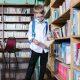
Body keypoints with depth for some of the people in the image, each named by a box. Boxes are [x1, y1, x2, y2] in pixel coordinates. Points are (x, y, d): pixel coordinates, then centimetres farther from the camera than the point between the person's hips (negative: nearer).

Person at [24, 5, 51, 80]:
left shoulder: (46, 23, 10)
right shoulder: (32, 23, 1)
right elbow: (29, 34, 2)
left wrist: (49, 38, -4)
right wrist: (33, 39, -17)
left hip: (45, 48, 4)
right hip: (35, 47, -3)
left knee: (43, 65, 12)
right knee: (31, 64, -1)